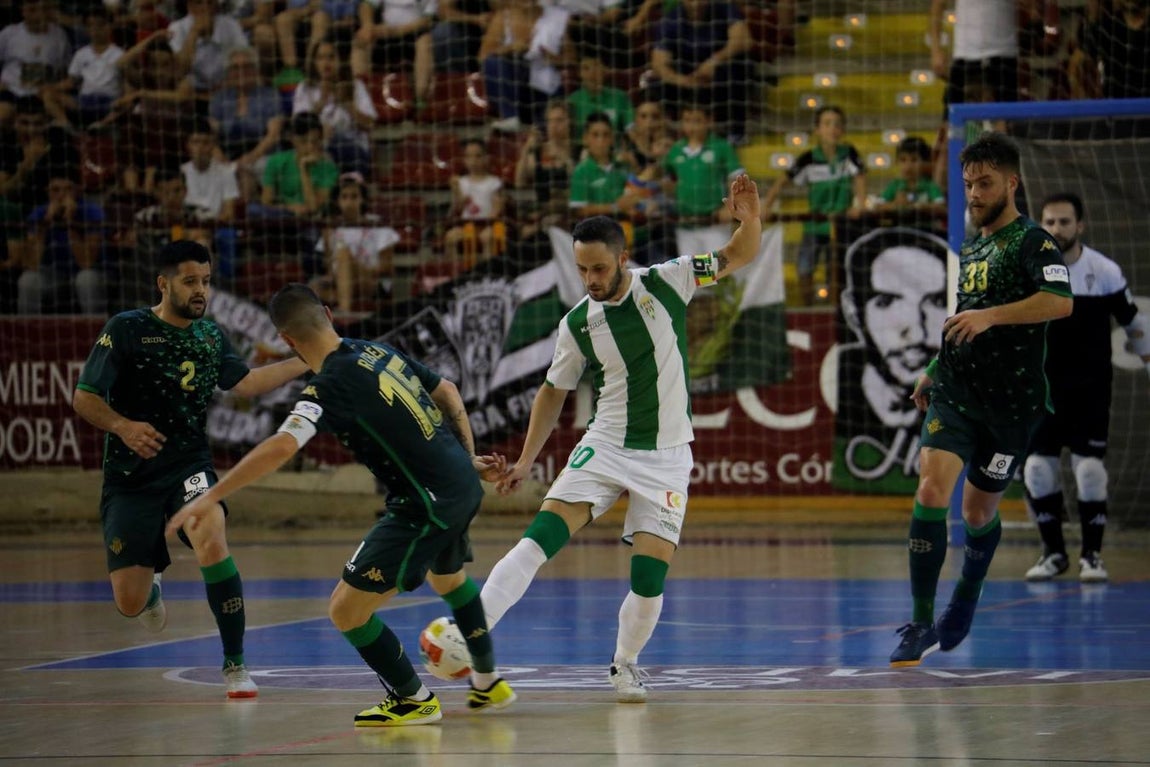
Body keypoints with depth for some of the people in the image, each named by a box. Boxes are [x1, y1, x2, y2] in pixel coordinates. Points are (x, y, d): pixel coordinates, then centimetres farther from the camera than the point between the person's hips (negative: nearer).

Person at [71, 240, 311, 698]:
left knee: (212, 542, -30)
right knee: (130, 604, -4)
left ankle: (235, 665, -18)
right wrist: (122, 426, -26)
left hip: (189, 466, 2)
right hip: (131, 476, -2)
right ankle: (152, 587, 39)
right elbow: (83, 399, -7)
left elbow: (245, 383, 4)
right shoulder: (126, 330, -7)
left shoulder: (209, 334, 7)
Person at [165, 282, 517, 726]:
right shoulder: (379, 352, 7)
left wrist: (211, 497, -32)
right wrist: (468, 458, 23)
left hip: (428, 503, -9)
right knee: (447, 577, 37)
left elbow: (282, 447, -32)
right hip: (463, 484, 9)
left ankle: (413, 700, 13)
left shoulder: (330, 386, -19)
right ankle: (489, 685, 50)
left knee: (347, 608, -3)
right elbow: (446, 392, 18)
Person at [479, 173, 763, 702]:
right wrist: (526, 461, 9)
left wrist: (749, 218, -23)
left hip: (666, 458, -1)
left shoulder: (666, 283, -7)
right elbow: (554, 391, 12)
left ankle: (624, 666, 17)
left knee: (650, 578, -8)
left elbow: (740, 256, -1)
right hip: (605, 446, 1)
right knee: (540, 538, -18)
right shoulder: (577, 325, -3)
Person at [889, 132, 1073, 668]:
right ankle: (922, 624, -14)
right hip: (955, 393, 5)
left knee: (978, 508, 8)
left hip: (1012, 402, -5)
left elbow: (1061, 302, -25)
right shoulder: (970, 248, 16)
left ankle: (964, 606, 36)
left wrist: (989, 316, -31)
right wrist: (937, 370, 23)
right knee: (932, 489, -15)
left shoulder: (1032, 242, -7)